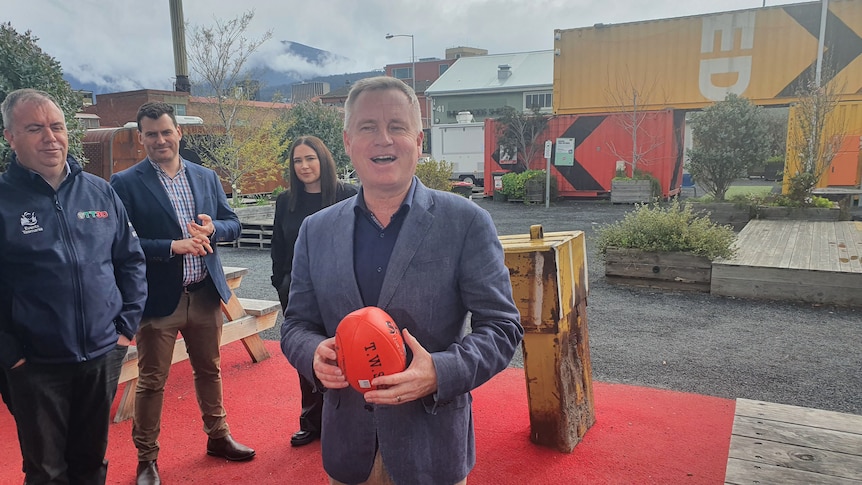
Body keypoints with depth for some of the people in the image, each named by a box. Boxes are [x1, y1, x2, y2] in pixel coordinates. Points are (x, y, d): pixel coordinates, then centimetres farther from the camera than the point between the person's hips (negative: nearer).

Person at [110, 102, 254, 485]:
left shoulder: (206, 177, 7)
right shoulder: (126, 183, -6)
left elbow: (233, 225, 9)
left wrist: (212, 229, -12)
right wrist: (174, 246, -21)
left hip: (205, 294, 4)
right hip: (158, 298, -4)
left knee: (209, 370, 18)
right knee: (151, 382, 8)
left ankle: (217, 436, 37)